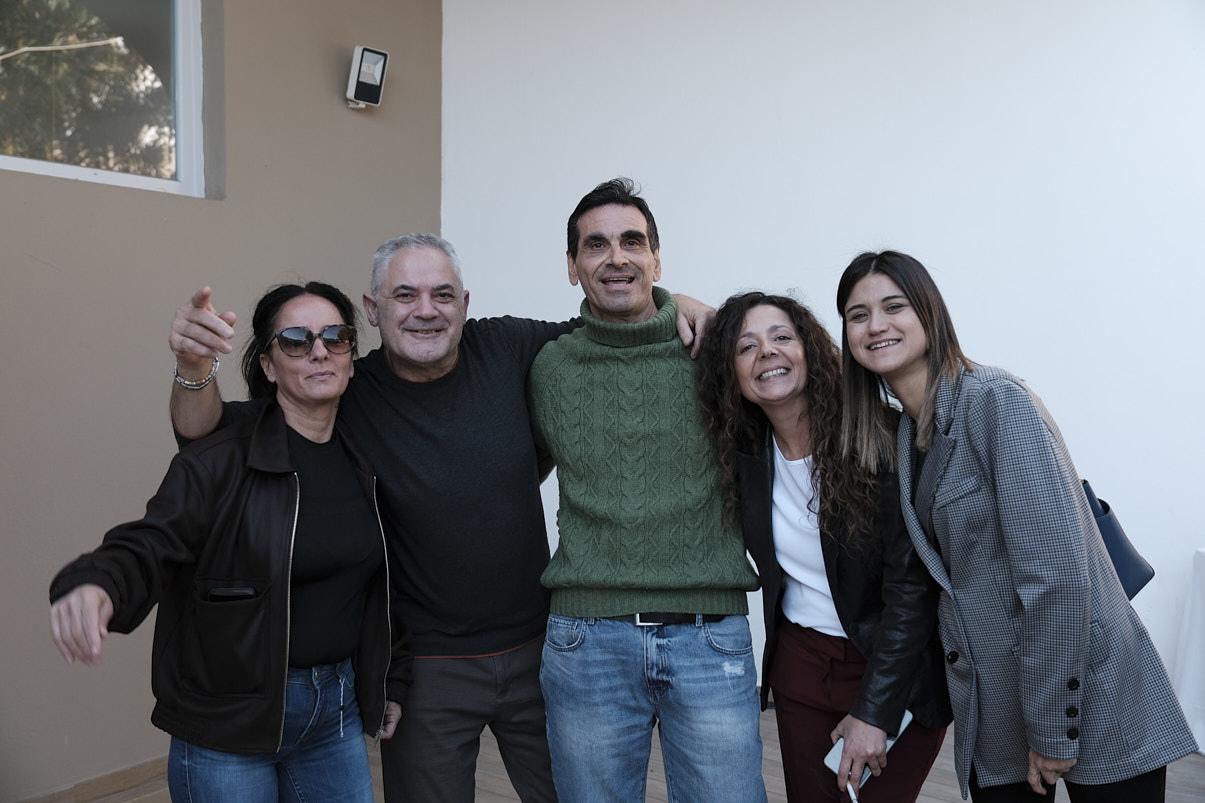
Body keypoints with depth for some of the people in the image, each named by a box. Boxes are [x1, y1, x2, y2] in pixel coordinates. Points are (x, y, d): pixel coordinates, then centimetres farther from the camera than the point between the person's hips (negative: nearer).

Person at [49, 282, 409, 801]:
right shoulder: (221, 462, -12)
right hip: (228, 728, -5)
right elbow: (149, 548, -21)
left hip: (338, 711, 5)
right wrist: (95, 585, -43)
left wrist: (391, 681, 12)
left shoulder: (367, 463, 4)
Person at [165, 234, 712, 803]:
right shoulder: (343, 396, -12)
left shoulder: (504, 348, -7)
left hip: (536, 649, 3)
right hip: (426, 669, -2)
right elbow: (207, 432, -11)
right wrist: (196, 368, -31)